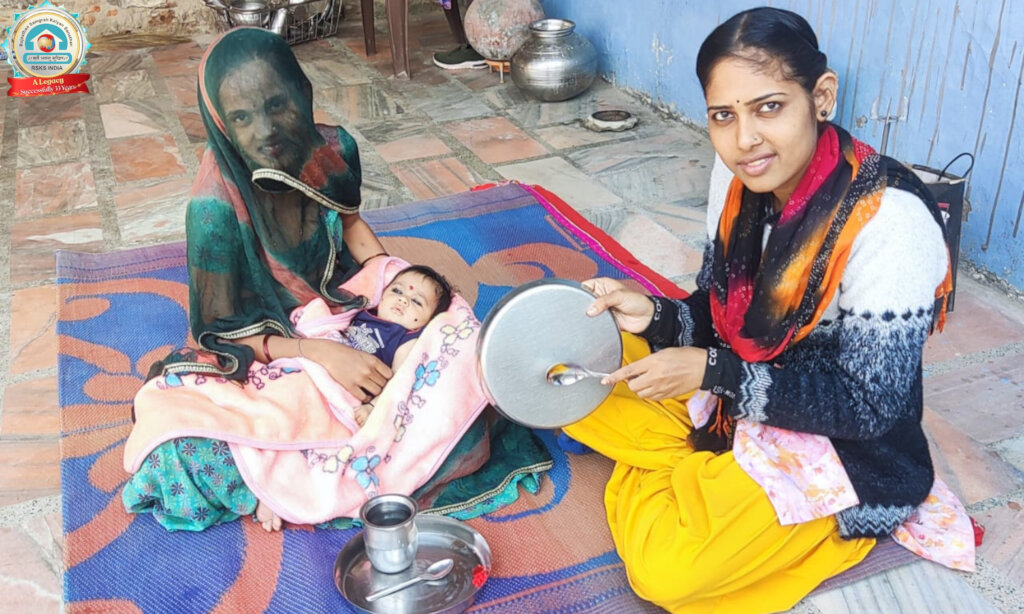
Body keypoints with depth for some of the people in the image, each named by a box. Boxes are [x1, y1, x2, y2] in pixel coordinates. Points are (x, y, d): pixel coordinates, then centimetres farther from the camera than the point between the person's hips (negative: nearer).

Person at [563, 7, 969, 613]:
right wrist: (654, 316, -18)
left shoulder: (890, 221, -29)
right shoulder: (744, 180, -8)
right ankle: (697, 470, 2)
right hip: (729, 398, 7)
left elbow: (868, 404, -24)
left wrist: (712, 374, -26)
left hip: (840, 447, -7)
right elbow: (717, 315, 4)